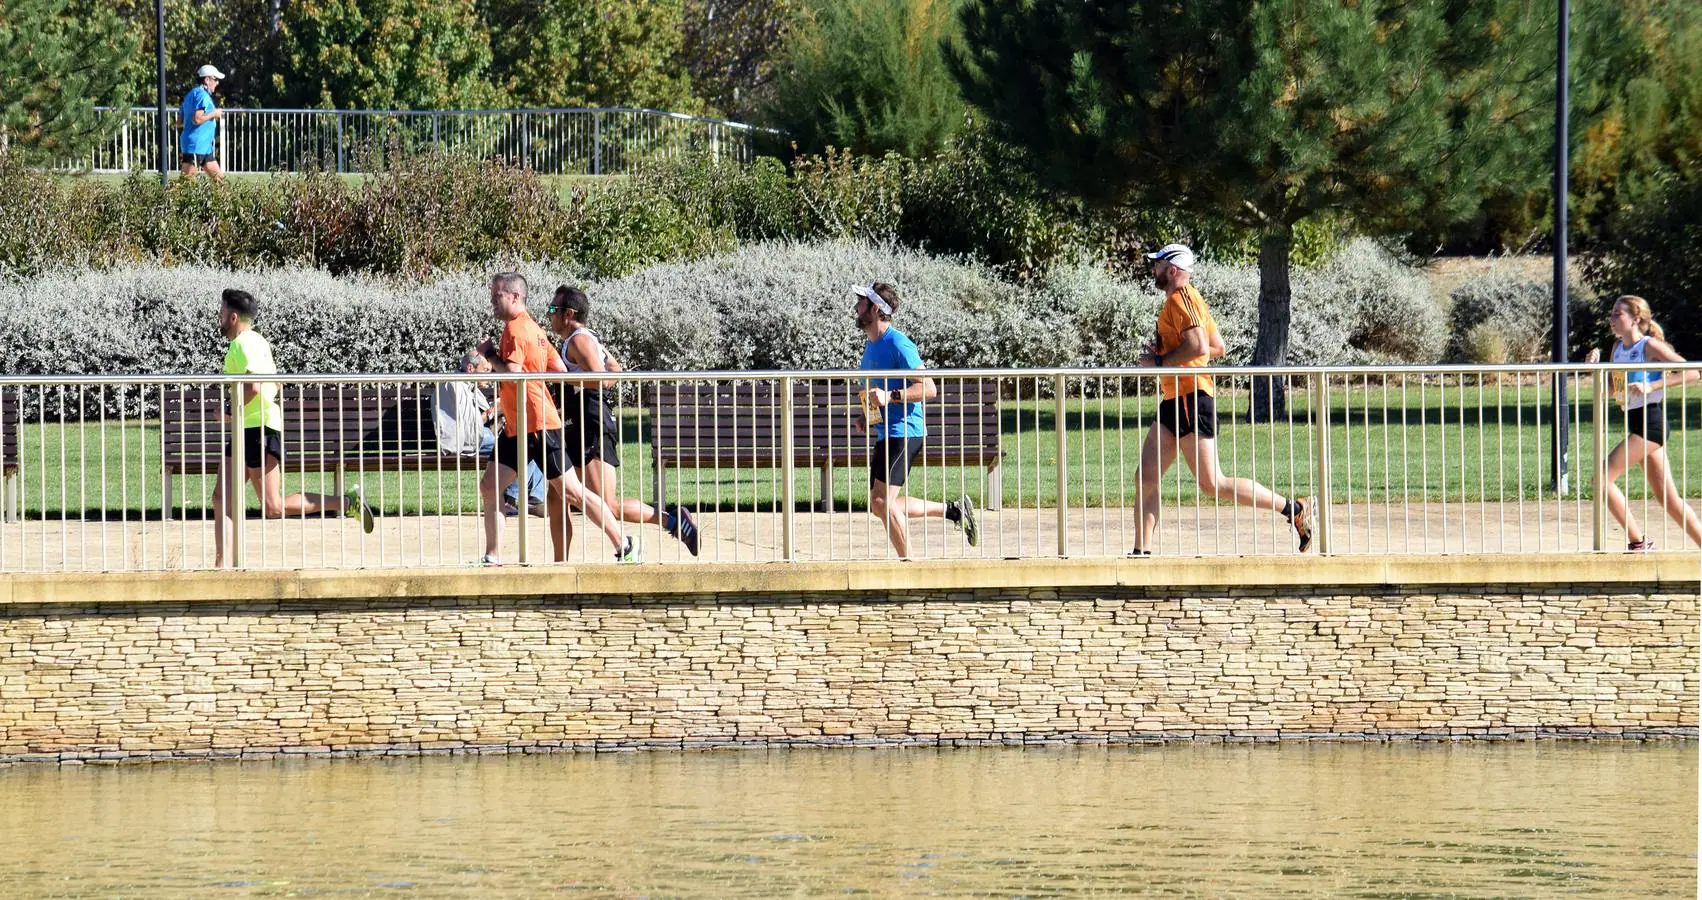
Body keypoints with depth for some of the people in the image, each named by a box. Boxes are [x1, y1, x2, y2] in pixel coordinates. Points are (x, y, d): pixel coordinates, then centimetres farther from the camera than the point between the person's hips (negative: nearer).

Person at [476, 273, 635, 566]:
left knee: (571, 492, -4)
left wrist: (490, 355, -10)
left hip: (538, 426, -10)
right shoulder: (532, 328, 15)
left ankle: (624, 547, 3)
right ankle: (492, 559, 5)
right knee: (489, 488, 4)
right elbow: (560, 370, 15)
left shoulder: (515, 329, -13)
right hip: (516, 428, 10)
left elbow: (511, 372, -24)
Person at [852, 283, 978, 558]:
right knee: (879, 505, 9)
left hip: (903, 430, -10)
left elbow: (928, 388, -19)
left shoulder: (898, 345, -14)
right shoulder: (871, 345, 15)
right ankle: (952, 510, 19)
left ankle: (907, 562, -7)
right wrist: (867, 416, 15)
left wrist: (890, 397, -28)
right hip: (885, 433, 10)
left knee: (882, 500, -15)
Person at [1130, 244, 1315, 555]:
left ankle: (1296, 509, -7)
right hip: (1175, 401, 11)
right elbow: (1218, 347, 26)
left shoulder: (1180, 298, -10)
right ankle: (1142, 553, 2)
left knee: (1213, 485, -12)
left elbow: (1199, 346, -23)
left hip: (1192, 398, -11)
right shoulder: (1190, 299, 21)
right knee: (1147, 478, 4)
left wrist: (1159, 362, -13)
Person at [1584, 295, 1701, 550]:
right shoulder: (1618, 348, 14)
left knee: (1603, 478, -12)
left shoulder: (1649, 346, -9)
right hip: (1634, 422, 9)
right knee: (1668, 499, 8)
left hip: (1649, 421, -9)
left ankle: (1638, 542, -8)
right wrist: (1595, 365, 4)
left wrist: (1651, 387, -21)